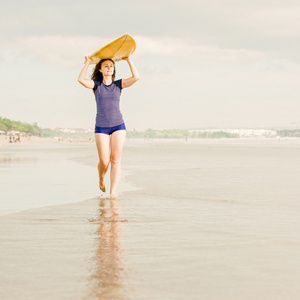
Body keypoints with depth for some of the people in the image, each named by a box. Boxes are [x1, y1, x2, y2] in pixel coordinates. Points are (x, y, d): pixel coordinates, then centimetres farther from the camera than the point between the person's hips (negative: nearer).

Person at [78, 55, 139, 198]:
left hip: (118, 126, 1)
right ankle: (101, 179, 30)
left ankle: (113, 192, -11)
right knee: (104, 161, -4)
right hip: (101, 127, -1)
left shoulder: (118, 84, 6)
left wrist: (129, 60, -4)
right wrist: (87, 63, -10)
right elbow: (81, 80, -17)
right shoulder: (96, 84, 3)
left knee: (116, 159, -9)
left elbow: (136, 77, -8)